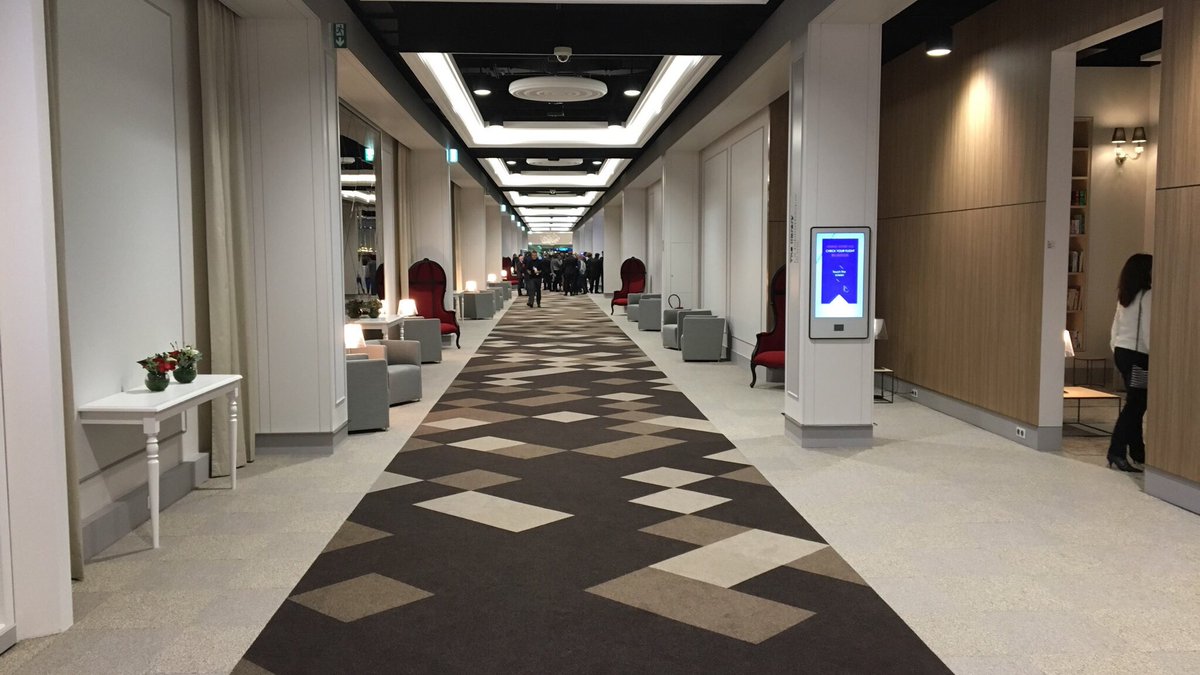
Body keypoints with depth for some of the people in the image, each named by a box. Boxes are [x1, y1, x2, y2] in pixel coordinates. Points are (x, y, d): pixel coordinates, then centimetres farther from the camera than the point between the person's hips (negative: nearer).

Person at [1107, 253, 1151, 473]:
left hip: (1122, 351, 8)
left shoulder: (1124, 296, 10)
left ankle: (1137, 451, 21)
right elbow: (1148, 330, -16)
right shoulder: (1147, 296, -13)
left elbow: (1116, 326, 15)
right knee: (1135, 404, -7)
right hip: (1138, 355, -8)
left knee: (1135, 403, 15)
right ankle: (1116, 453, -12)